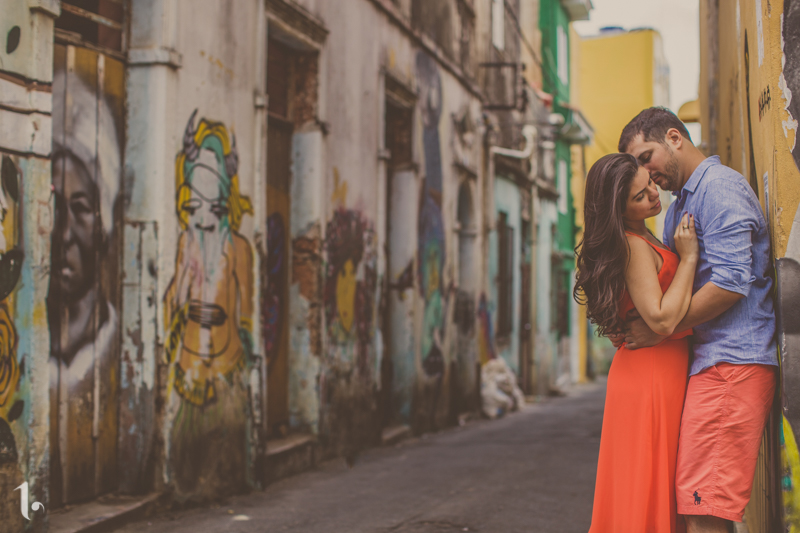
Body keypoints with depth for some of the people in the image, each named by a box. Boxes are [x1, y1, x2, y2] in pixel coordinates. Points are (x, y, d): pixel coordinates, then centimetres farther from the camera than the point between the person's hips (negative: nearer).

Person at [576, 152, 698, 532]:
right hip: (653, 375, -10)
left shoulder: (640, 241, 14)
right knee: (650, 490, -5)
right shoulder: (635, 247, -17)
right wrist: (688, 257, -19)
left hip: (644, 371, 10)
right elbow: (663, 320, -25)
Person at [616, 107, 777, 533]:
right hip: (707, 359, 10)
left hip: (730, 361, -10)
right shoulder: (680, 204, 25)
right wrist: (628, 325, 9)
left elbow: (730, 282, -18)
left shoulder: (720, 187, -8)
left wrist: (659, 329, -13)